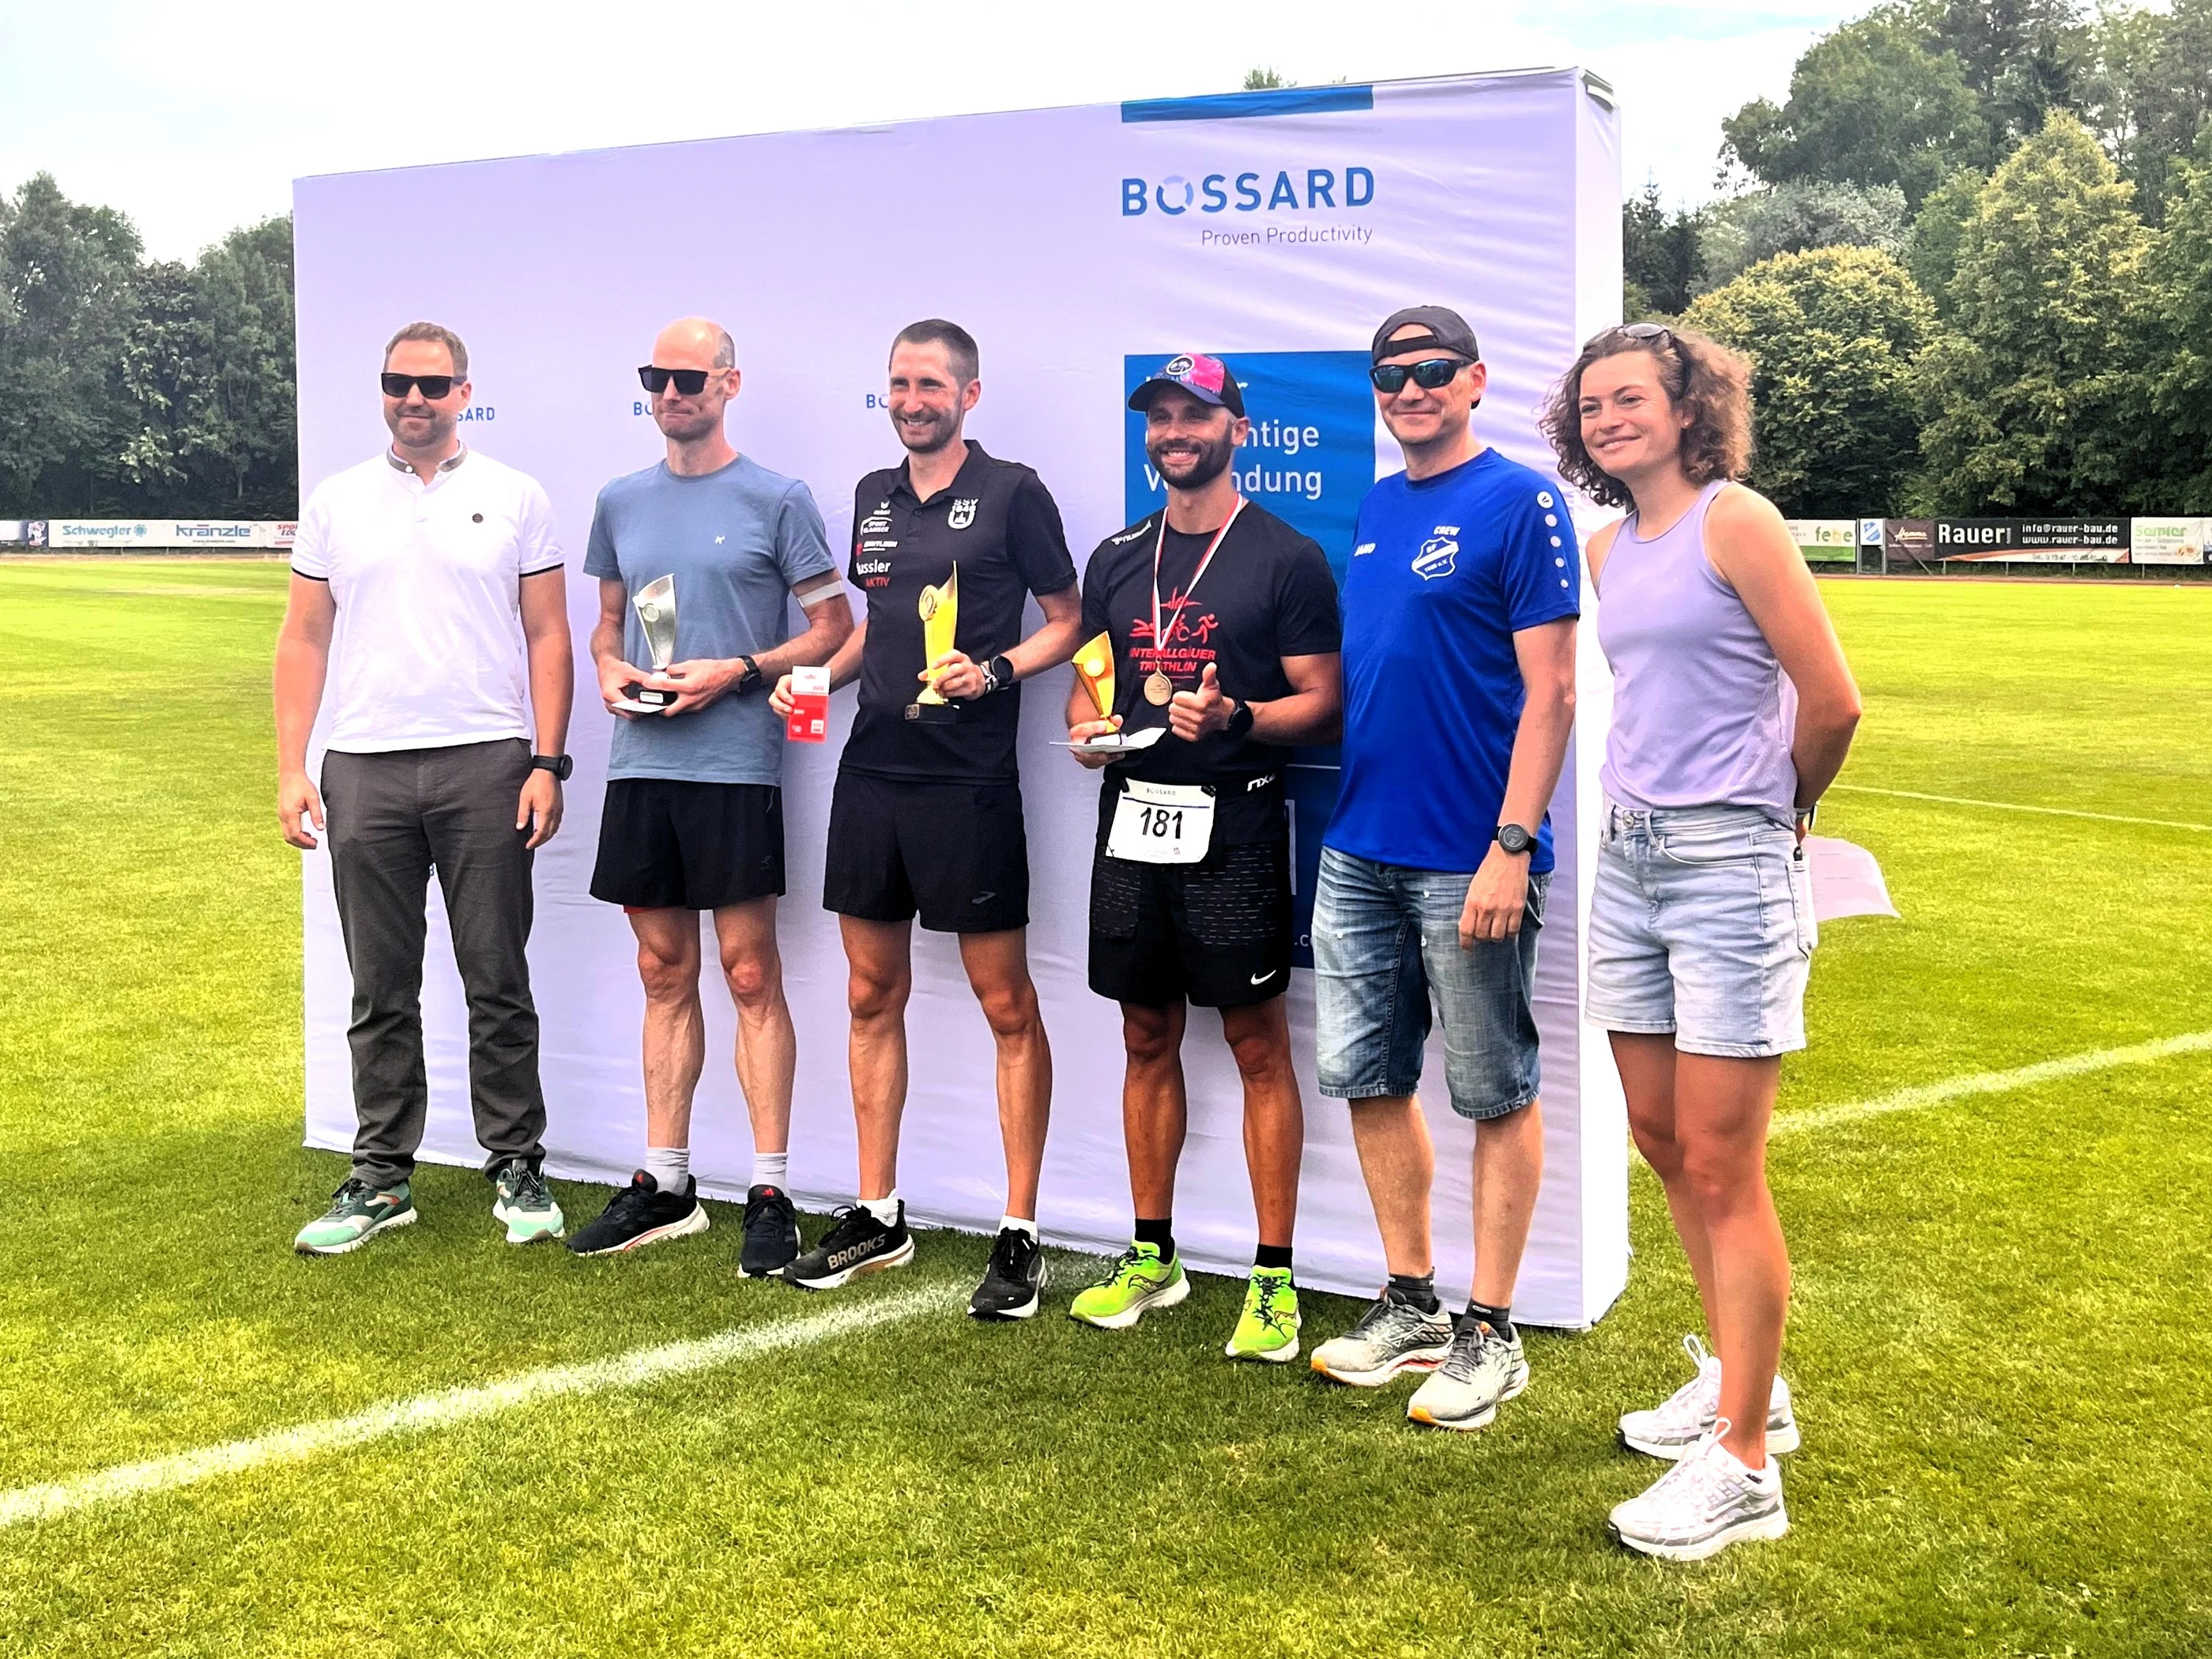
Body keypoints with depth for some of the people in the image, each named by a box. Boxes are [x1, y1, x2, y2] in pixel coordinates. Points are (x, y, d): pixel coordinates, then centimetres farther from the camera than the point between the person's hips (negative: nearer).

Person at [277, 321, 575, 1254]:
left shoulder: (515, 499, 6)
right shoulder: (336, 503, 11)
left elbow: (548, 637, 4)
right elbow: (303, 640, 10)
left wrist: (546, 765, -5)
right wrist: (290, 770, 2)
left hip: (487, 764, -2)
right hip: (363, 768, 2)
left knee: (499, 982, 2)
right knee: (381, 990, 7)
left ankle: (517, 1171, 12)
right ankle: (381, 1179, 16)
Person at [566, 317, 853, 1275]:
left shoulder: (776, 501, -2)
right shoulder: (621, 503, 14)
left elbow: (834, 624, -1)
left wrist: (737, 671, -13)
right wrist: (610, 670, 1)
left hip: (735, 766, -5)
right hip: (640, 766, 5)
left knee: (750, 975, -3)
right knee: (665, 974, 11)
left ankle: (770, 1192, 4)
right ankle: (664, 1185, 19)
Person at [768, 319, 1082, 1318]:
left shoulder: (1011, 493, -4)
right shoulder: (874, 496, 14)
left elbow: (1066, 622, -2)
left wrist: (994, 671, -17)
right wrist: (817, 676, 7)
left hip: (968, 779, -6)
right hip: (871, 774, 7)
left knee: (1006, 1007, -1)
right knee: (873, 998, 11)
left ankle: (1020, 1236, 6)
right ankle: (876, 1218, 22)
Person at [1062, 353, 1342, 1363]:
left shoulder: (1288, 558, -2)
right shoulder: (1118, 557, 14)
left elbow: (1322, 703, -5)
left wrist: (1234, 717, -21)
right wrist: (1086, 728, 0)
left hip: (1233, 824, -5)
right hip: (1131, 815, 6)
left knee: (1256, 1045, -2)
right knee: (1148, 1040, 12)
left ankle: (1274, 1280, 5)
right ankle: (1151, 1259, 23)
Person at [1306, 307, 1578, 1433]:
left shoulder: (1520, 504, -8)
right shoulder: (1373, 511, 14)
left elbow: (1550, 691, -13)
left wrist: (1513, 846, -19)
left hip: (1467, 858, -7)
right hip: (1359, 849, 7)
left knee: (1496, 1094, 4)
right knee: (1368, 1077, 12)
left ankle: (1491, 1335, 15)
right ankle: (1410, 1306, 27)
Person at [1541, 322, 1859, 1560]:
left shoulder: (1735, 520, -10)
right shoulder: (1608, 549, 13)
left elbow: (1831, 701, -11)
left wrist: (1781, 811, 4)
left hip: (1729, 864, -8)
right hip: (1629, 856, 8)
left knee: (1723, 1172, -5)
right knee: (1664, 1144, 15)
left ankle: (1745, 1468, 5)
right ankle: (1744, 1381, 33)